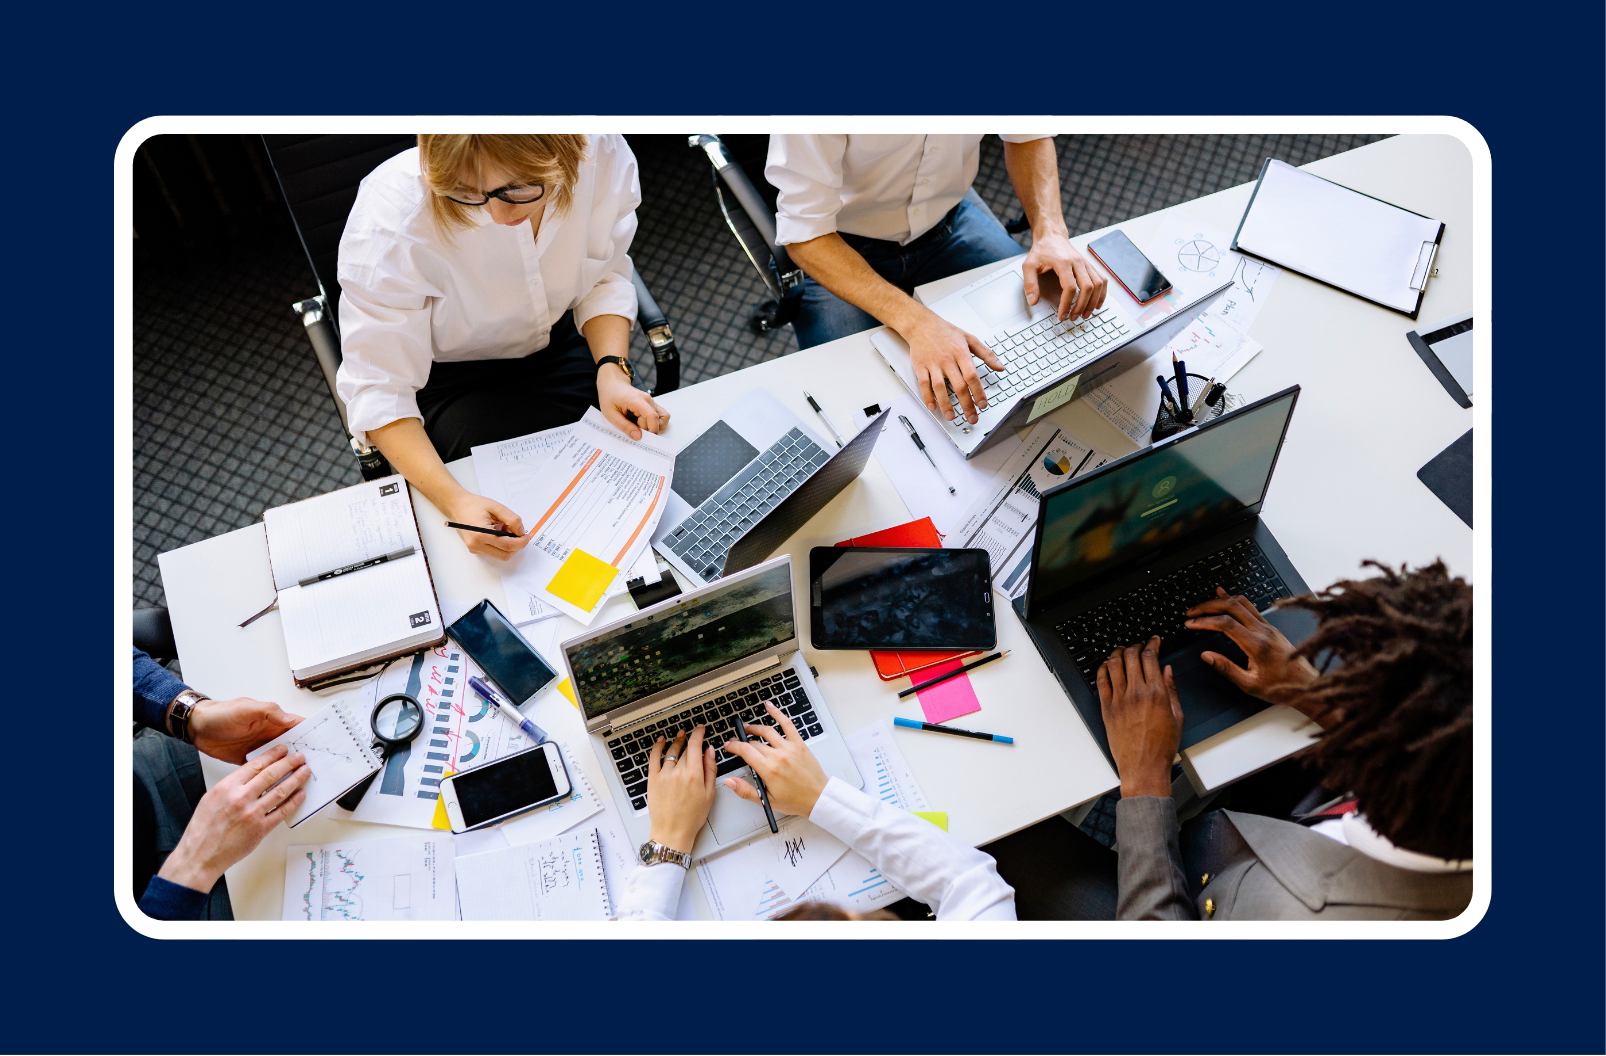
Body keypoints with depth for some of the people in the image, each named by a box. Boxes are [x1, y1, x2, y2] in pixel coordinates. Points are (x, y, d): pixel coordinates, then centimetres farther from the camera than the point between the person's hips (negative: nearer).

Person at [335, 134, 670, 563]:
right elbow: (379, 390, -27)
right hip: (445, 377, -3)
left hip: (556, 345, 3)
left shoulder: (600, 152, -24)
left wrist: (611, 369, -23)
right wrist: (453, 499, -41)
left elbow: (604, 279, -5)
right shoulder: (390, 217, -33)